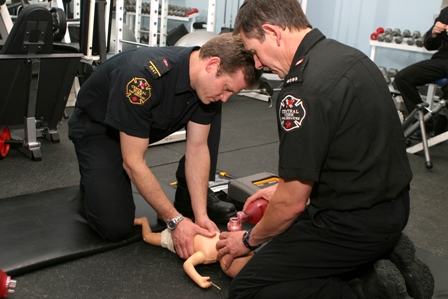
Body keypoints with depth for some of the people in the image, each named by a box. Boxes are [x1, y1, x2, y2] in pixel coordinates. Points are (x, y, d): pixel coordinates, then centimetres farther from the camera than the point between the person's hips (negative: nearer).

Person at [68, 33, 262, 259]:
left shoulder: (207, 81, -18)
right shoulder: (143, 77, -39)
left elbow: (197, 148, -12)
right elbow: (133, 162, -33)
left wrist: (201, 215, -20)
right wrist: (175, 221, -31)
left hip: (150, 124, 7)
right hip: (96, 128, -6)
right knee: (115, 226, -19)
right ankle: (94, 183, 13)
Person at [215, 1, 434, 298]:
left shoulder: (303, 90, -26)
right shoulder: (345, 55, 4)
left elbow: (292, 202, -19)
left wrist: (249, 240, 0)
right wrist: (282, 187, 19)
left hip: (356, 223, -9)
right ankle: (383, 254, 15)